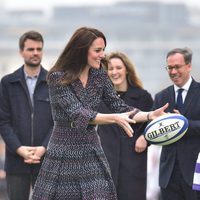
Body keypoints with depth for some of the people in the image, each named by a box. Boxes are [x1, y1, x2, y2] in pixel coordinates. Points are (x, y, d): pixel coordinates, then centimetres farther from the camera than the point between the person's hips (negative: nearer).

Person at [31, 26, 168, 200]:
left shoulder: (99, 76, 5)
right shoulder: (58, 78, -11)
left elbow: (119, 107, 5)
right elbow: (77, 114, -19)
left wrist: (151, 115, -11)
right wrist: (114, 118, -31)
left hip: (92, 152, 4)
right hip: (64, 156, -4)